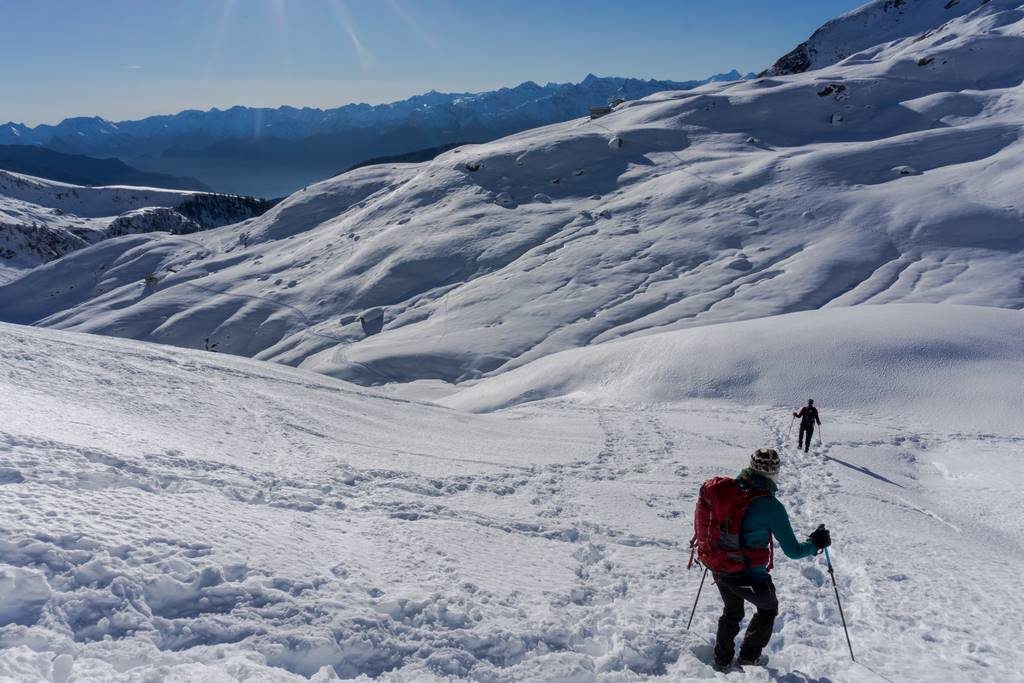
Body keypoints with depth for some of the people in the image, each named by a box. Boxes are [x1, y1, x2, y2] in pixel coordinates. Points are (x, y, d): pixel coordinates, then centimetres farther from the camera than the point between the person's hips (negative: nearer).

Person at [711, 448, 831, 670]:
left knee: (732, 612, 32)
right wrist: (817, 543, 5)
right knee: (768, 609, 29)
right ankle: (748, 657, 37)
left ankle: (722, 660, 42)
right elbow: (793, 551, -14)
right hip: (751, 576, -4)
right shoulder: (772, 507, -22)